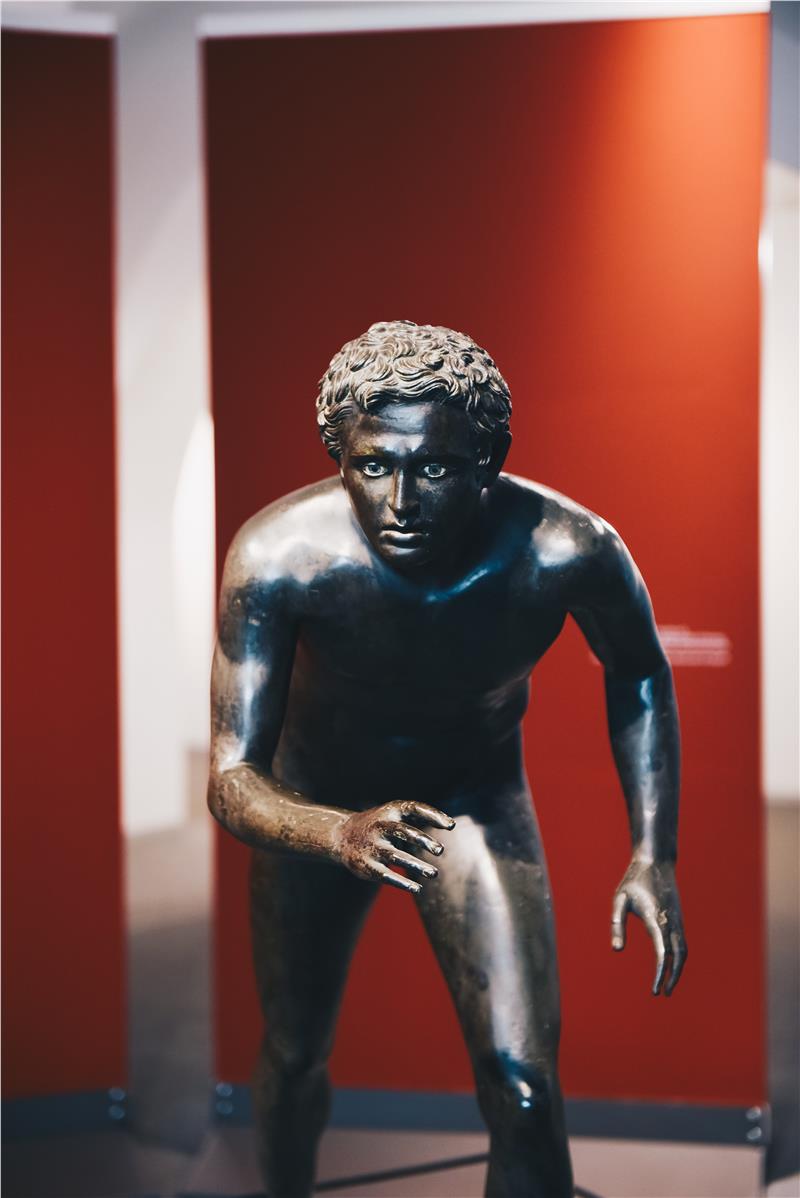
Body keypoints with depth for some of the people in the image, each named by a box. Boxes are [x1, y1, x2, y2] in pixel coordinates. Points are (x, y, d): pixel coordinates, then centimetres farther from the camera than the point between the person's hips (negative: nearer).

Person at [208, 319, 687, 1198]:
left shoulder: (565, 551, -32)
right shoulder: (279, 556, -35)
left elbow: (637, 674, -8)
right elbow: (231, 780, -33)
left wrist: (653, 854, -14)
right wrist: (343, 836, -54)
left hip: (477, 796, 0)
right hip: (318, 808, 1)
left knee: (524, 1094, -12)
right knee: (295, 1058, 19)